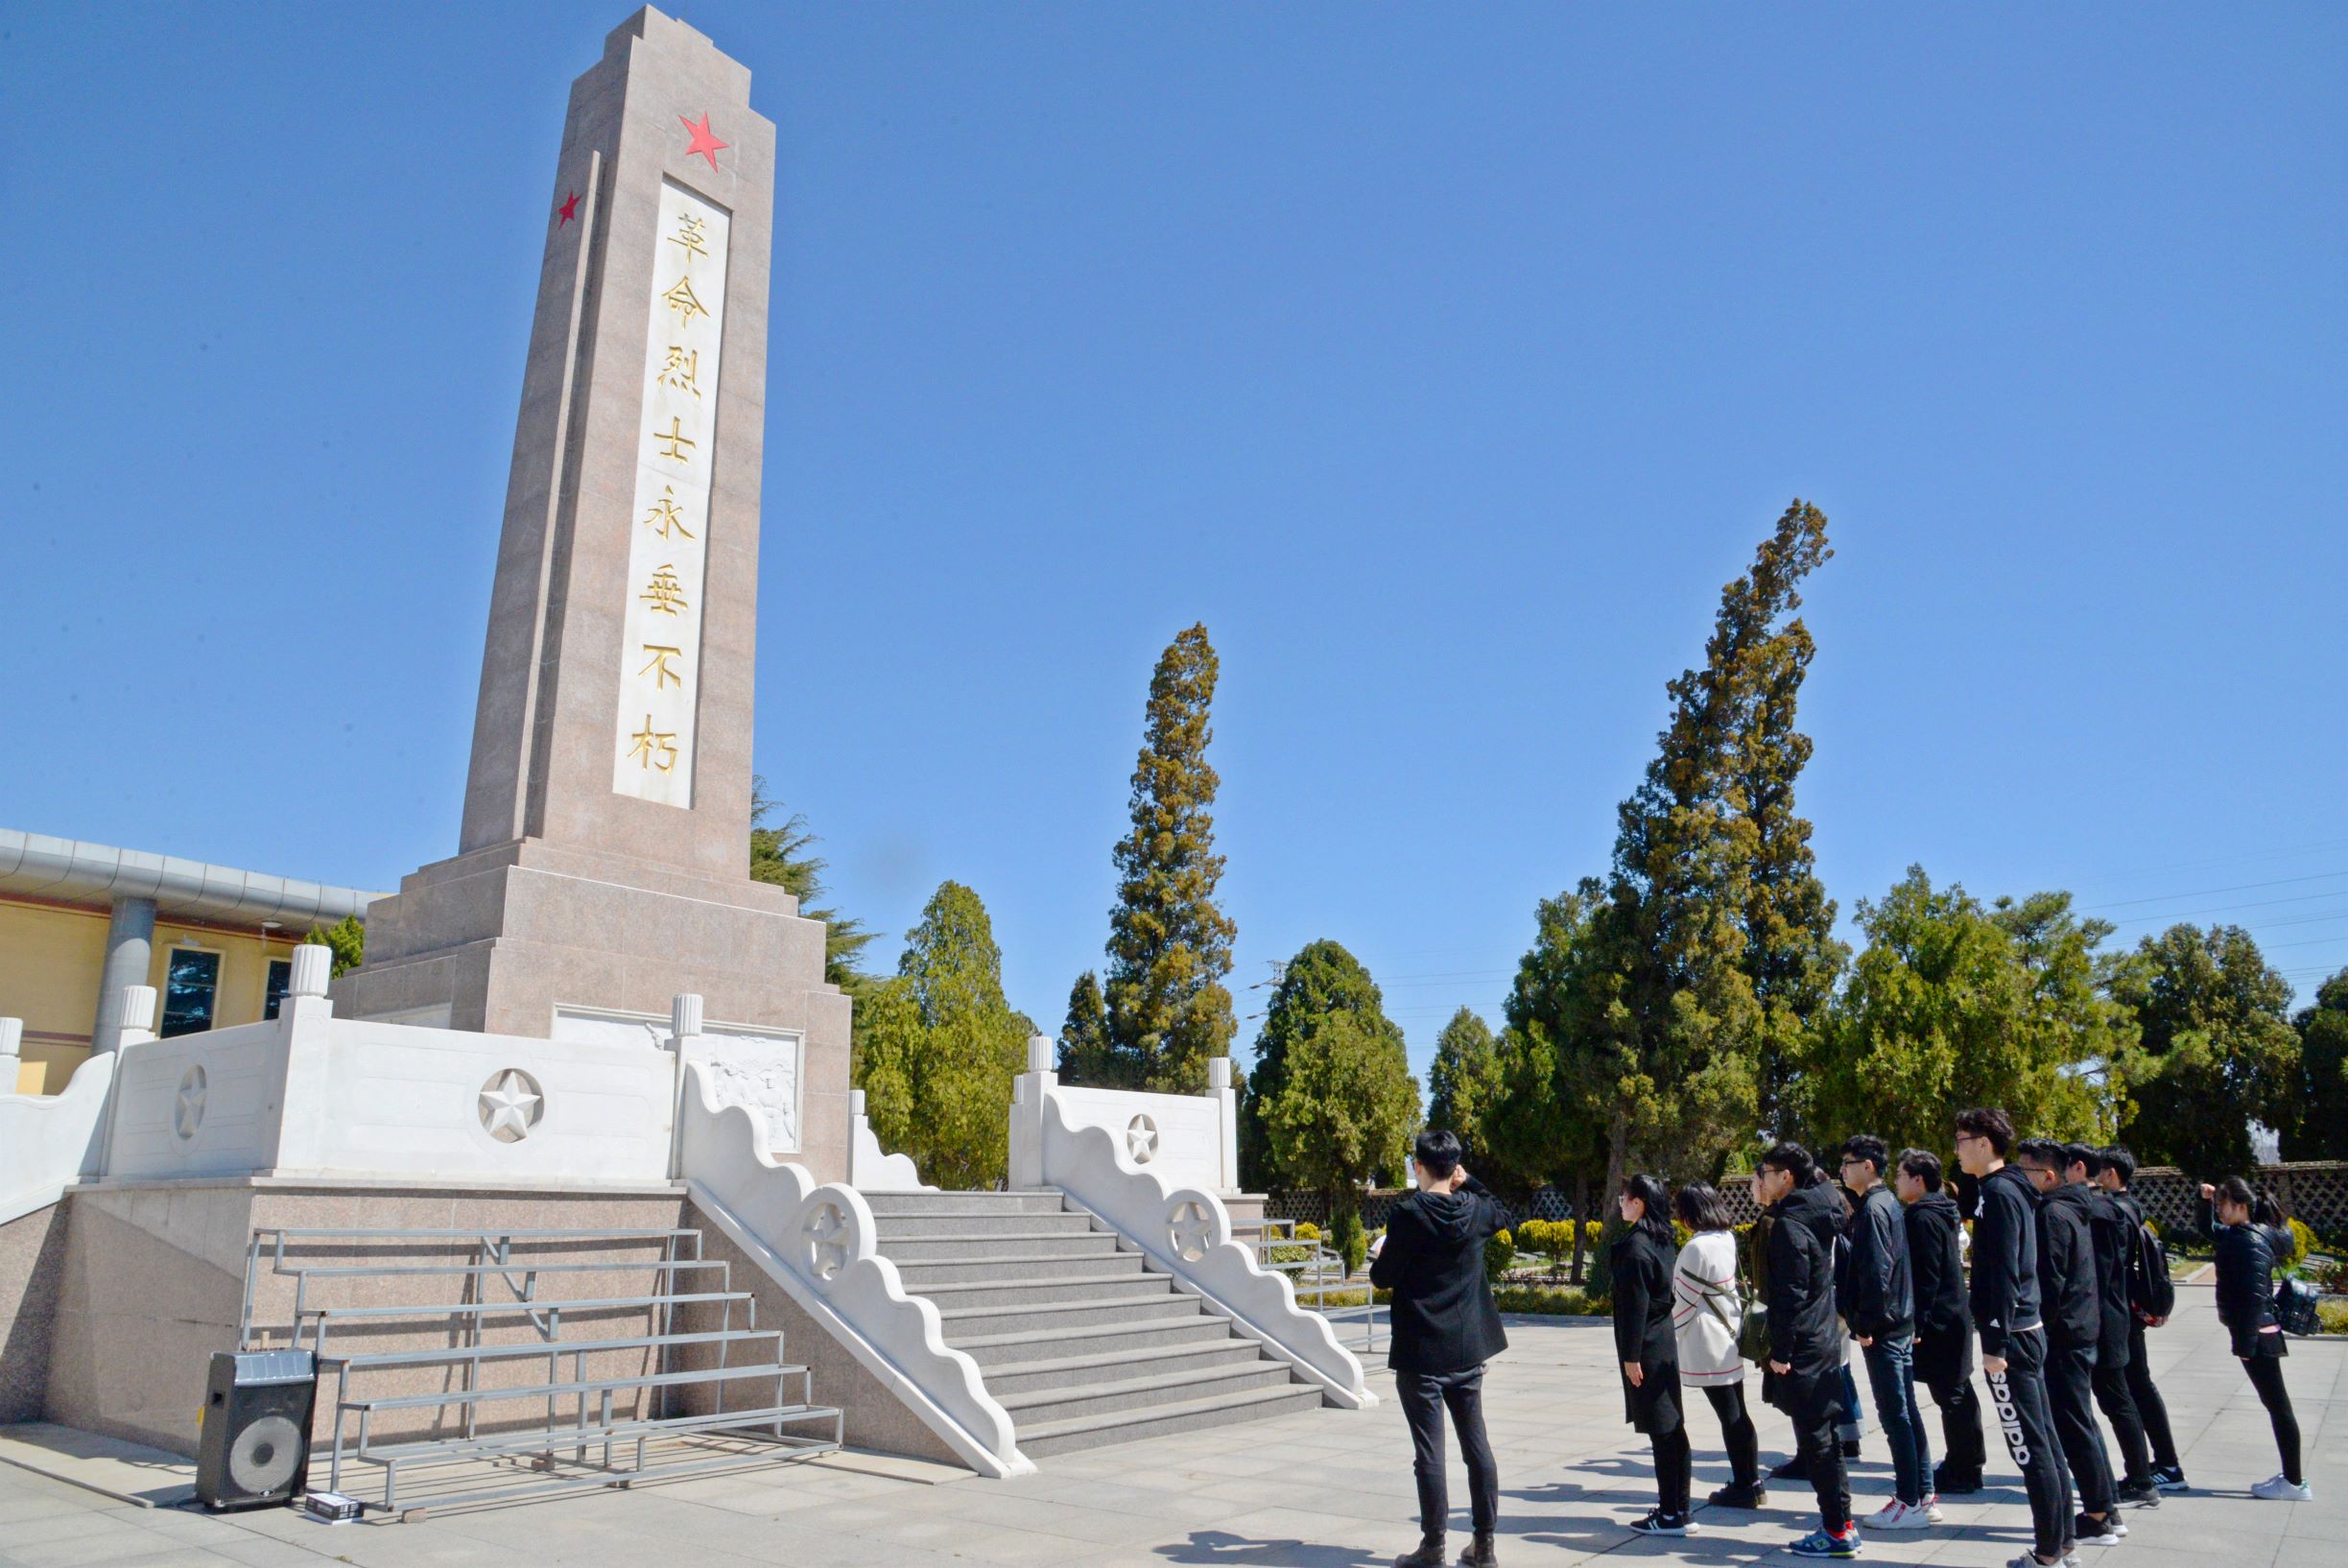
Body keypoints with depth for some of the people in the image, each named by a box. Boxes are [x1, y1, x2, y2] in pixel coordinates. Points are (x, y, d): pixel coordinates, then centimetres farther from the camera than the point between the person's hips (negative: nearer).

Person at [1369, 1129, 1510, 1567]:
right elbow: (1503, 1215, 24)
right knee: (1476, 1442, 12)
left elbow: (1384, 1277, -10)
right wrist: (1469, 1183, 20)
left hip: (1421, 1354, -5)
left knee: (1428, 1449, 1)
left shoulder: (1408, 1214, -16)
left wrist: (1378, 1258, 11)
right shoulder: (1475, 1209, 0)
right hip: (1468, 1350, 5)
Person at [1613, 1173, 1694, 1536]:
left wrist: (1631, 1356, -15)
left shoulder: (1635, 1246, -18)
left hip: (1646, 1347, -9)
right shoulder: (1660, 1240, 9)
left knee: (1661, 1429, -4)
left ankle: (1672, 1513, 2)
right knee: (1672, 1425, 13)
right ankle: (1677, 1504, 21)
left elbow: (1636, 1303, -19)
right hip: (1665, 1341, 9)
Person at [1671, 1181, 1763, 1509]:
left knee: (1729, 1415, 0)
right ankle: (1752, 1481, 21)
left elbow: (1684, 1299, -16)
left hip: (1708, 1343, -8)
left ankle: (1743, 1486, 8)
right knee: (1738, 1412, 14)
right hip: (1730, 1335, 8)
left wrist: (1668, 1334, -2)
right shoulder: (1727, 1239, 5)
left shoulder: (1697, 1247, -21)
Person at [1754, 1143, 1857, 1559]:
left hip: (1803, 1348, -10)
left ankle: (1837, 1530, 2)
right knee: (1824, 1438, 15)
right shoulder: (1819, 1216, 11)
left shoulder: (1789, 1224, -17)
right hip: (1825, 1339, 10)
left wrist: (1780, 1350, -16)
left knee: (1814, 1440, -3)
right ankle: (1840, 1521, 21)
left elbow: (1789, 1294, -20)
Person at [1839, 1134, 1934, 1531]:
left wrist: (1866, 1323, -16)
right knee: (1907, 1411, 14)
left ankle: (1910, 1503, 2)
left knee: (1895, 1415, -3)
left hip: (1882, 1328, -10)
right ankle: (1924, 1495, 20)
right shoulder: (1888, 1203, 13)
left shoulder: (1873, 1209, -16)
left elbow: (1876, 1272, -22)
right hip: (1901, 1322, 10)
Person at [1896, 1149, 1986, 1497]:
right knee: (1959, 1393, 16)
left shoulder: (1923, 1217, -17)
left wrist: (1916, 1323, -19)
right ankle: (1964, 1465, 26)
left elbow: (1926, 1276, -21)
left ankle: (1961, 1473, 3)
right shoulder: (1942, 1213, 14)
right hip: (1954, 1316, 10)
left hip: (1938, 1321, -10)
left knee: (1950, 1395, -3)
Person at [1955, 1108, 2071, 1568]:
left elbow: (2002, 1275, -20)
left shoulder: (1998, 1193, -16)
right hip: (2028, 1330, 10)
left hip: (2011, 1336, -10)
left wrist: (1995, 1344, -19)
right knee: (2043, 1442, 15)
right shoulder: (2010, 1189, 13)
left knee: (2030, 1448, -2)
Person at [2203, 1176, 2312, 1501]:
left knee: (2277, 1404, -1)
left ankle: (2295, 1482, 7)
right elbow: (2207, 1232, 31)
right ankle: (2291, 1475, 24)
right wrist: (2207, 1200, 19)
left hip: (2257, 1335, -10)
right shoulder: (2236, 1235, 8)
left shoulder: (2250, 1242, -18)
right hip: (2256, 1334, 10)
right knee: (2276, 1404, 15)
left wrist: (2245, 1342, -22)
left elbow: (2255, 1295, -23)